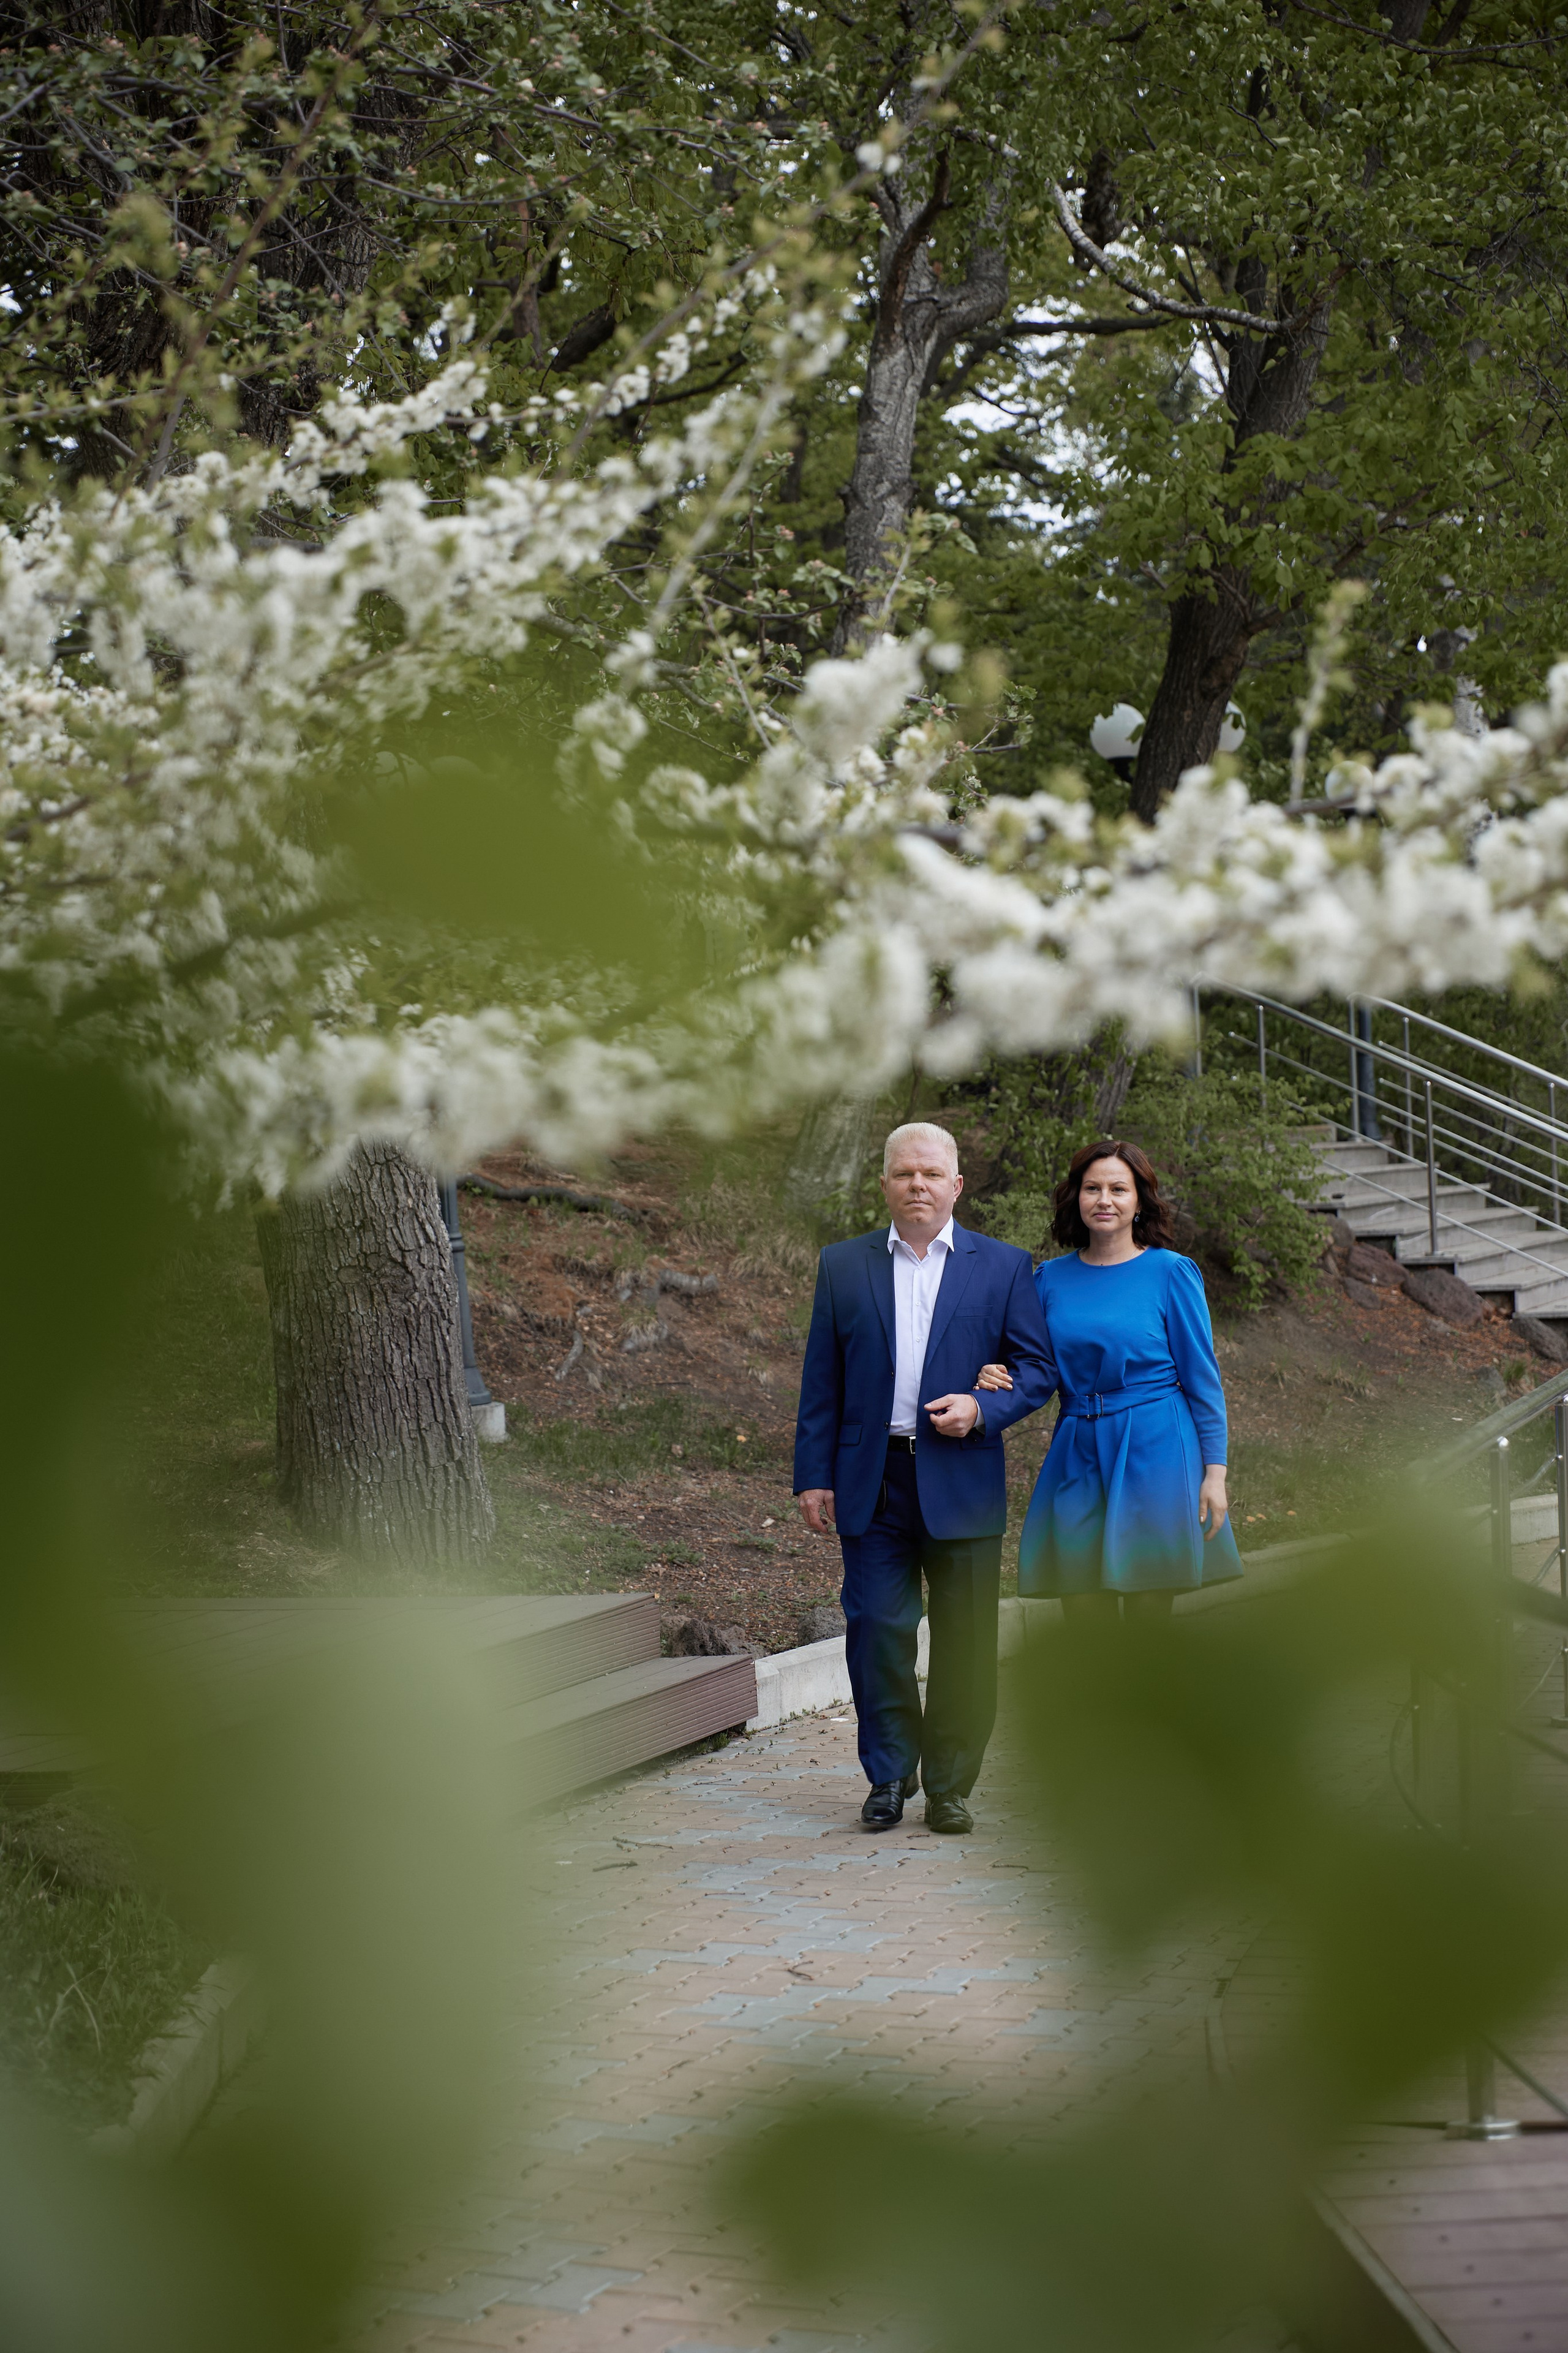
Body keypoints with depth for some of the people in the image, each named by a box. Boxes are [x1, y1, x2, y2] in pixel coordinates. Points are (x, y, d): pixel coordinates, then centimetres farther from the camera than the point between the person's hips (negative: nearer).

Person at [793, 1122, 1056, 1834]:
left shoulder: (1003, 1267, 6)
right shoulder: (843, 1267, 10)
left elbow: (1039, 1368, 5)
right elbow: (821, 1381, 9)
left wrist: (983, 1409, -13)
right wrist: (813, 1476, 3)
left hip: (962, 1482, -1)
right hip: (872, 1482, 1)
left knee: (964, 1642, 1)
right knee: (875, 1631, -2)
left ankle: (950, 1787, 12)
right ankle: (889, 1776, 13)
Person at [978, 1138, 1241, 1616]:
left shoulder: (1170, 1272, -1)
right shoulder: (1052, 1277, 9)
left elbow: (1203, 1380, -1)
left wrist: (1214, 1471, -6)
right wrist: (997, 1377, -7)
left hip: (1153, 1454, -3)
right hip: (1078, 1458, 3)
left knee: (1149, 1614, -1)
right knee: (1084, 1616, 1)